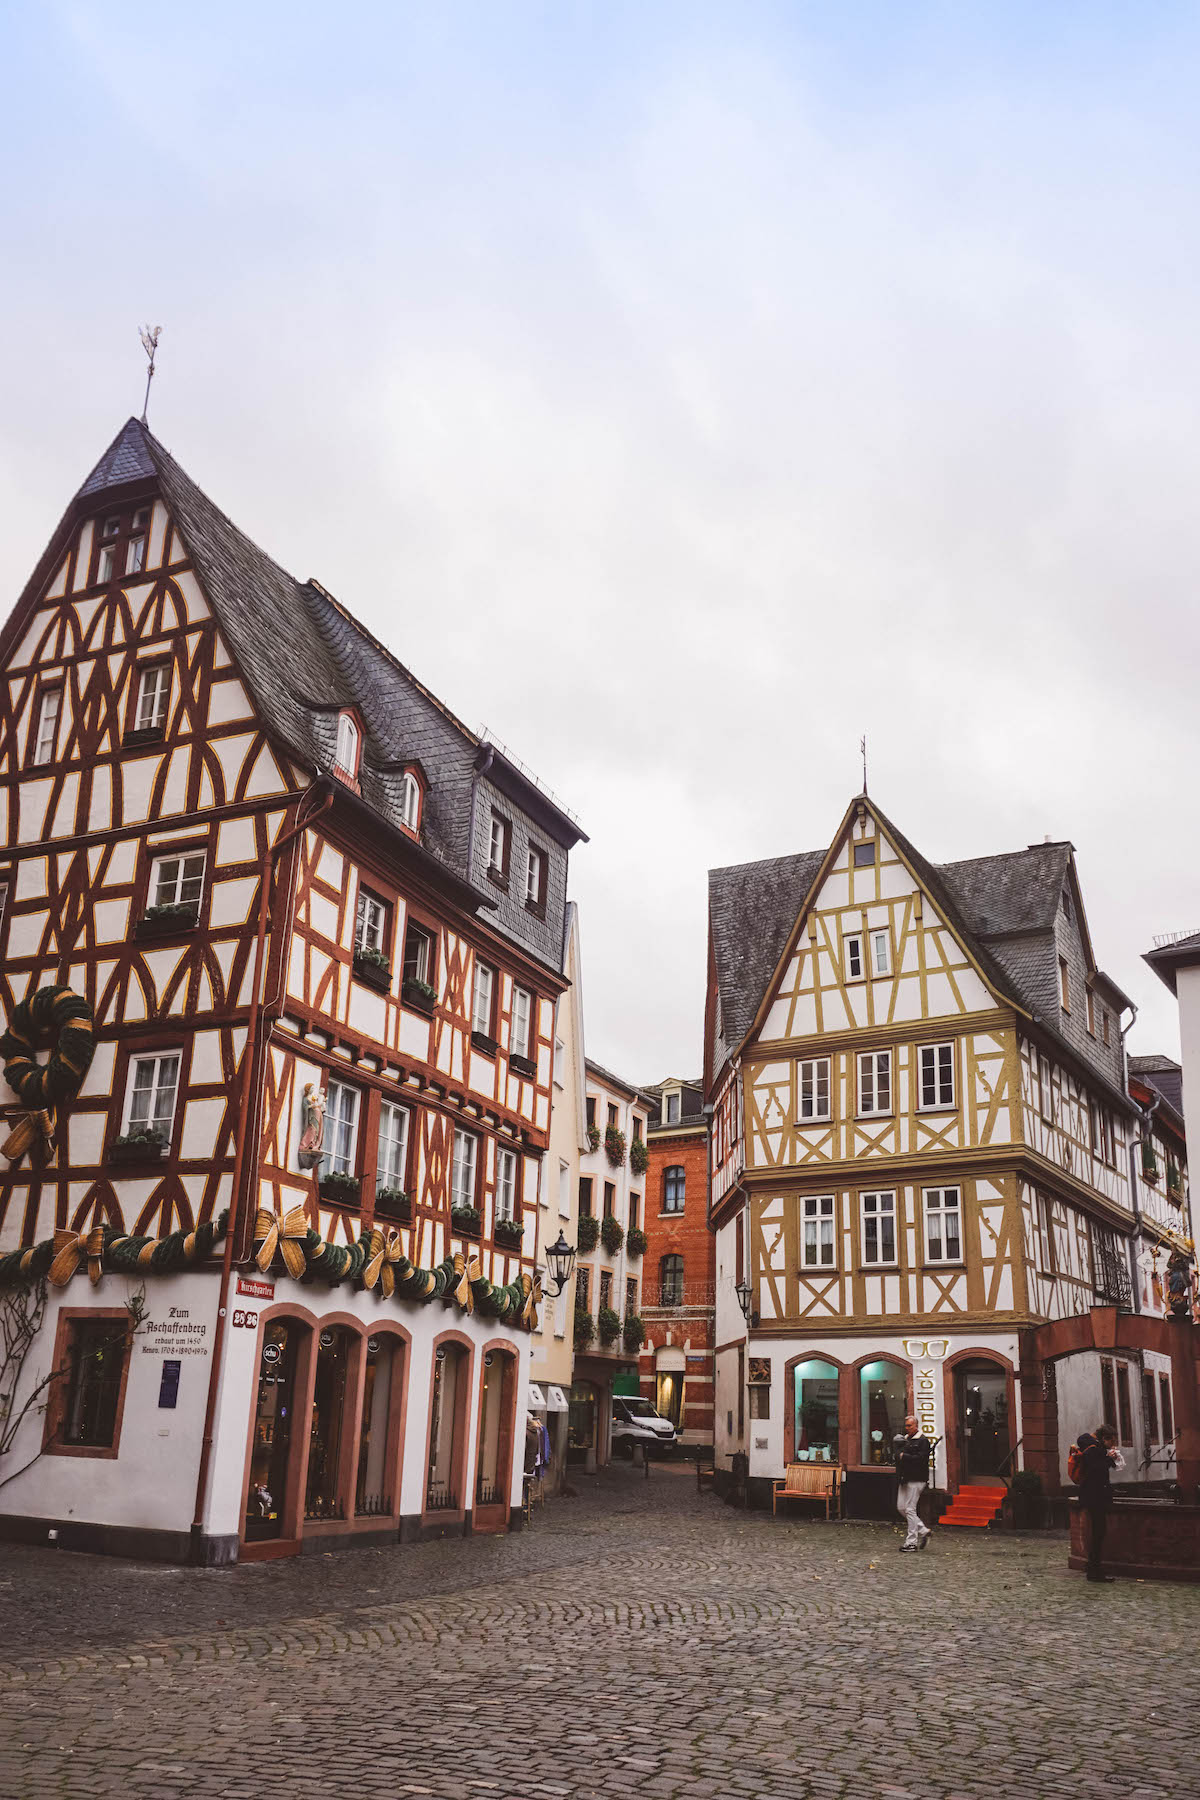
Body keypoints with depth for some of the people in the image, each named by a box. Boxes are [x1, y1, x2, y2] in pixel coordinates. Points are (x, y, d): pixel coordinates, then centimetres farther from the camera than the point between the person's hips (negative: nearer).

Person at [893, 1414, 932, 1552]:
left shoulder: (923, 1441, -7)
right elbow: (896, 1455, 13)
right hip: (904, 1479, 8)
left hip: (916, 1480, -8)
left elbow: (921, 1459, -19)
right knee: (901, 1508, 8)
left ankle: (912, 1542, 0)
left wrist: (904, 1456, -13)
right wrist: (898, 1455, -9)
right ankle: (923, 1531, 21)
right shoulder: (903, 1439, 17)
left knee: (910, 1509, -7)